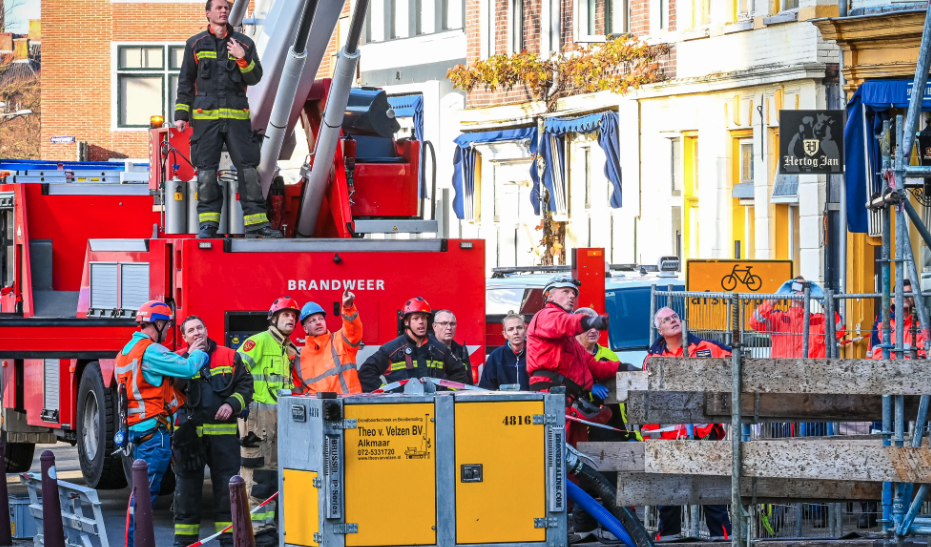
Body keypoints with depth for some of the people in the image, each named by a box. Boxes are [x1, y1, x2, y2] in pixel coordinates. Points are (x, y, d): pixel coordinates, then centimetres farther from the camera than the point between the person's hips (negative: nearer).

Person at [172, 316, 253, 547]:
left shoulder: (229, 356, 8)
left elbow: (245, 384, 7)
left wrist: (232, 404, -9)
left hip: (223, 431, 1)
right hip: (189, 434, 0)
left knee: (226, 484, 2)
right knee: (187, 485, 3)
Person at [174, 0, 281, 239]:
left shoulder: (244, 44, 12)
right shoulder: (195, 44, 11)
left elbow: (255, 77, 6)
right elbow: (185, 82, 11)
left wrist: (243, 59, -13)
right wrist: (181, 114, 4)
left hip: (237, 117, 1)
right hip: (205, 116, -1)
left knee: (248, 168, -4)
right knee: (206, 170, -5)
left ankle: (256, 223, -4)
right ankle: (208, 224, -2)